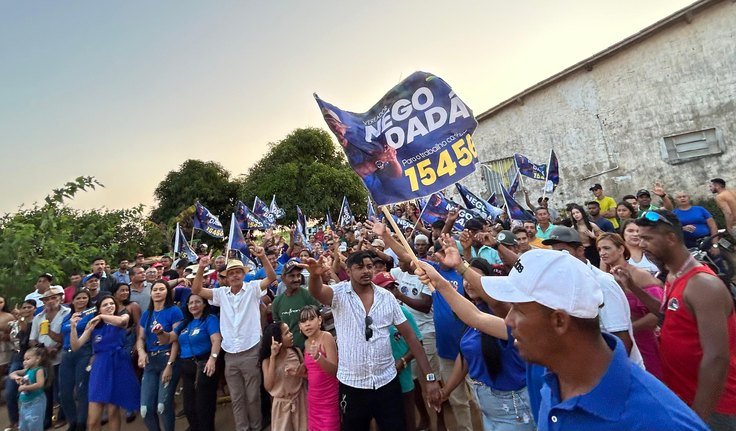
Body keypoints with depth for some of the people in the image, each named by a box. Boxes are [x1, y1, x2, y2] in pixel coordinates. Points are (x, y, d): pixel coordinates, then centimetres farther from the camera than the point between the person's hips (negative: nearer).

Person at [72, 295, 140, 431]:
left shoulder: (124, 316, 3)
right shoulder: (93, 325, 9)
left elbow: (120, 321, -22)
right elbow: (75, 346, 3)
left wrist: (100, 317, -9)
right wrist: (73, 327, -10)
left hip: (119, 366, -2)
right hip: (100, 368, 2)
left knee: (113, 412, 7)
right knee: (93, 420, -1)